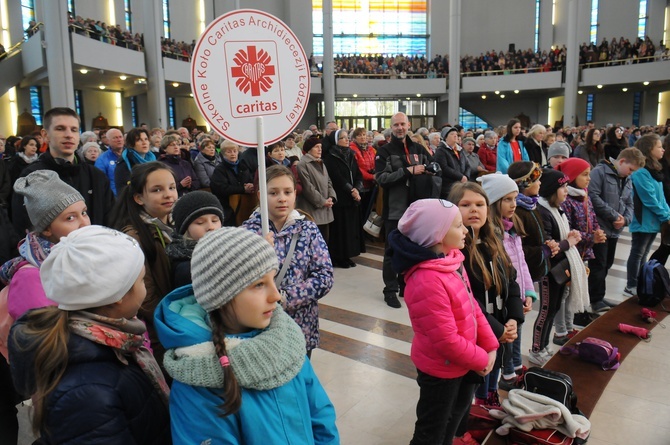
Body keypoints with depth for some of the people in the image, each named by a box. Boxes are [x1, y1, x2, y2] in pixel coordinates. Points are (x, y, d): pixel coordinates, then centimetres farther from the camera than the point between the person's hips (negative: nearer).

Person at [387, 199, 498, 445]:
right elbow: (446, 339, -29)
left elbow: (472, 306, 5)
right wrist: (480, 360, -14)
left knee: (457, 415, 30)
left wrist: (489, 345, -1)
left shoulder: (450, 261, -4)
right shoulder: (426, 282, -34)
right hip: (441, 369, -9)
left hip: (462, 363, 9)